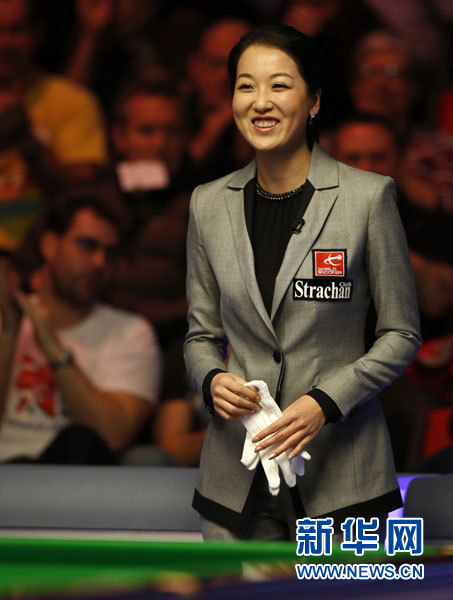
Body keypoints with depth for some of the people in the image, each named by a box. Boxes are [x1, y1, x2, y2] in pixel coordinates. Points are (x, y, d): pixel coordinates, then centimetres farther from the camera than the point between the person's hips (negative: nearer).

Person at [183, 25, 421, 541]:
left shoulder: (368, 197, -6)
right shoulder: (209, 204, 5)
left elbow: (401, 334, -1)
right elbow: (202, 334, 13)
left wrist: (326, 401, -15)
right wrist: (212, 380, -10)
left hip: (340, 472, -3)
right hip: (237, 473, 3)